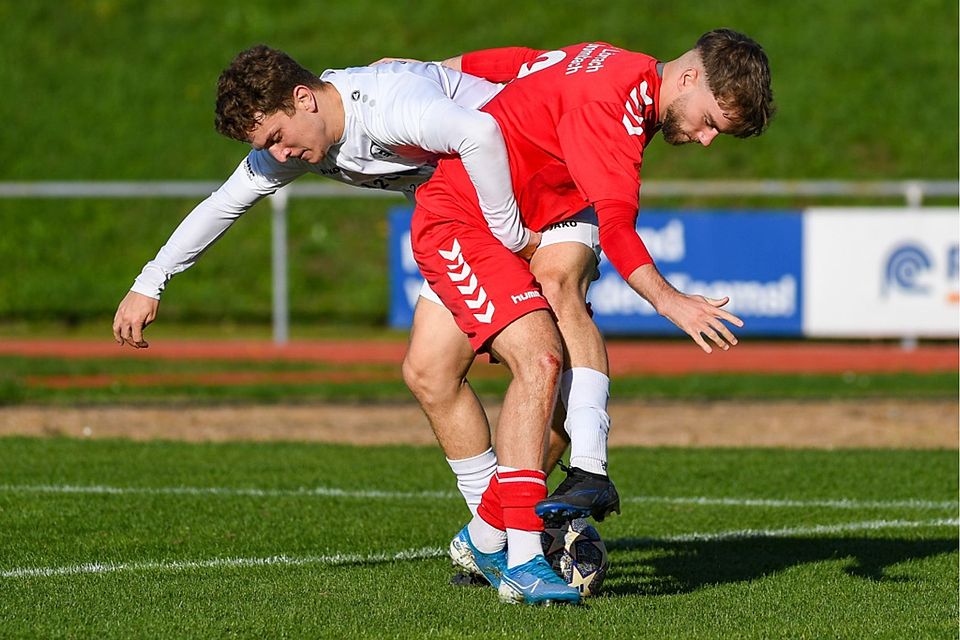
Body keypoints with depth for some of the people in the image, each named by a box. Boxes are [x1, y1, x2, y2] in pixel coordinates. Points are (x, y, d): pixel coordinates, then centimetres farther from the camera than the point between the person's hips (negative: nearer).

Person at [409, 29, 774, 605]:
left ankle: (485, 537, 12)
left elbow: (518, 62, 22)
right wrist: (668, 301, -47)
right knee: (539, 359, -26)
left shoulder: (619, 68, 8)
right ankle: (522, 561, -30)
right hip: (458, 223, -11)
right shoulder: (616, 102, -24)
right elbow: (616, 226, -34)